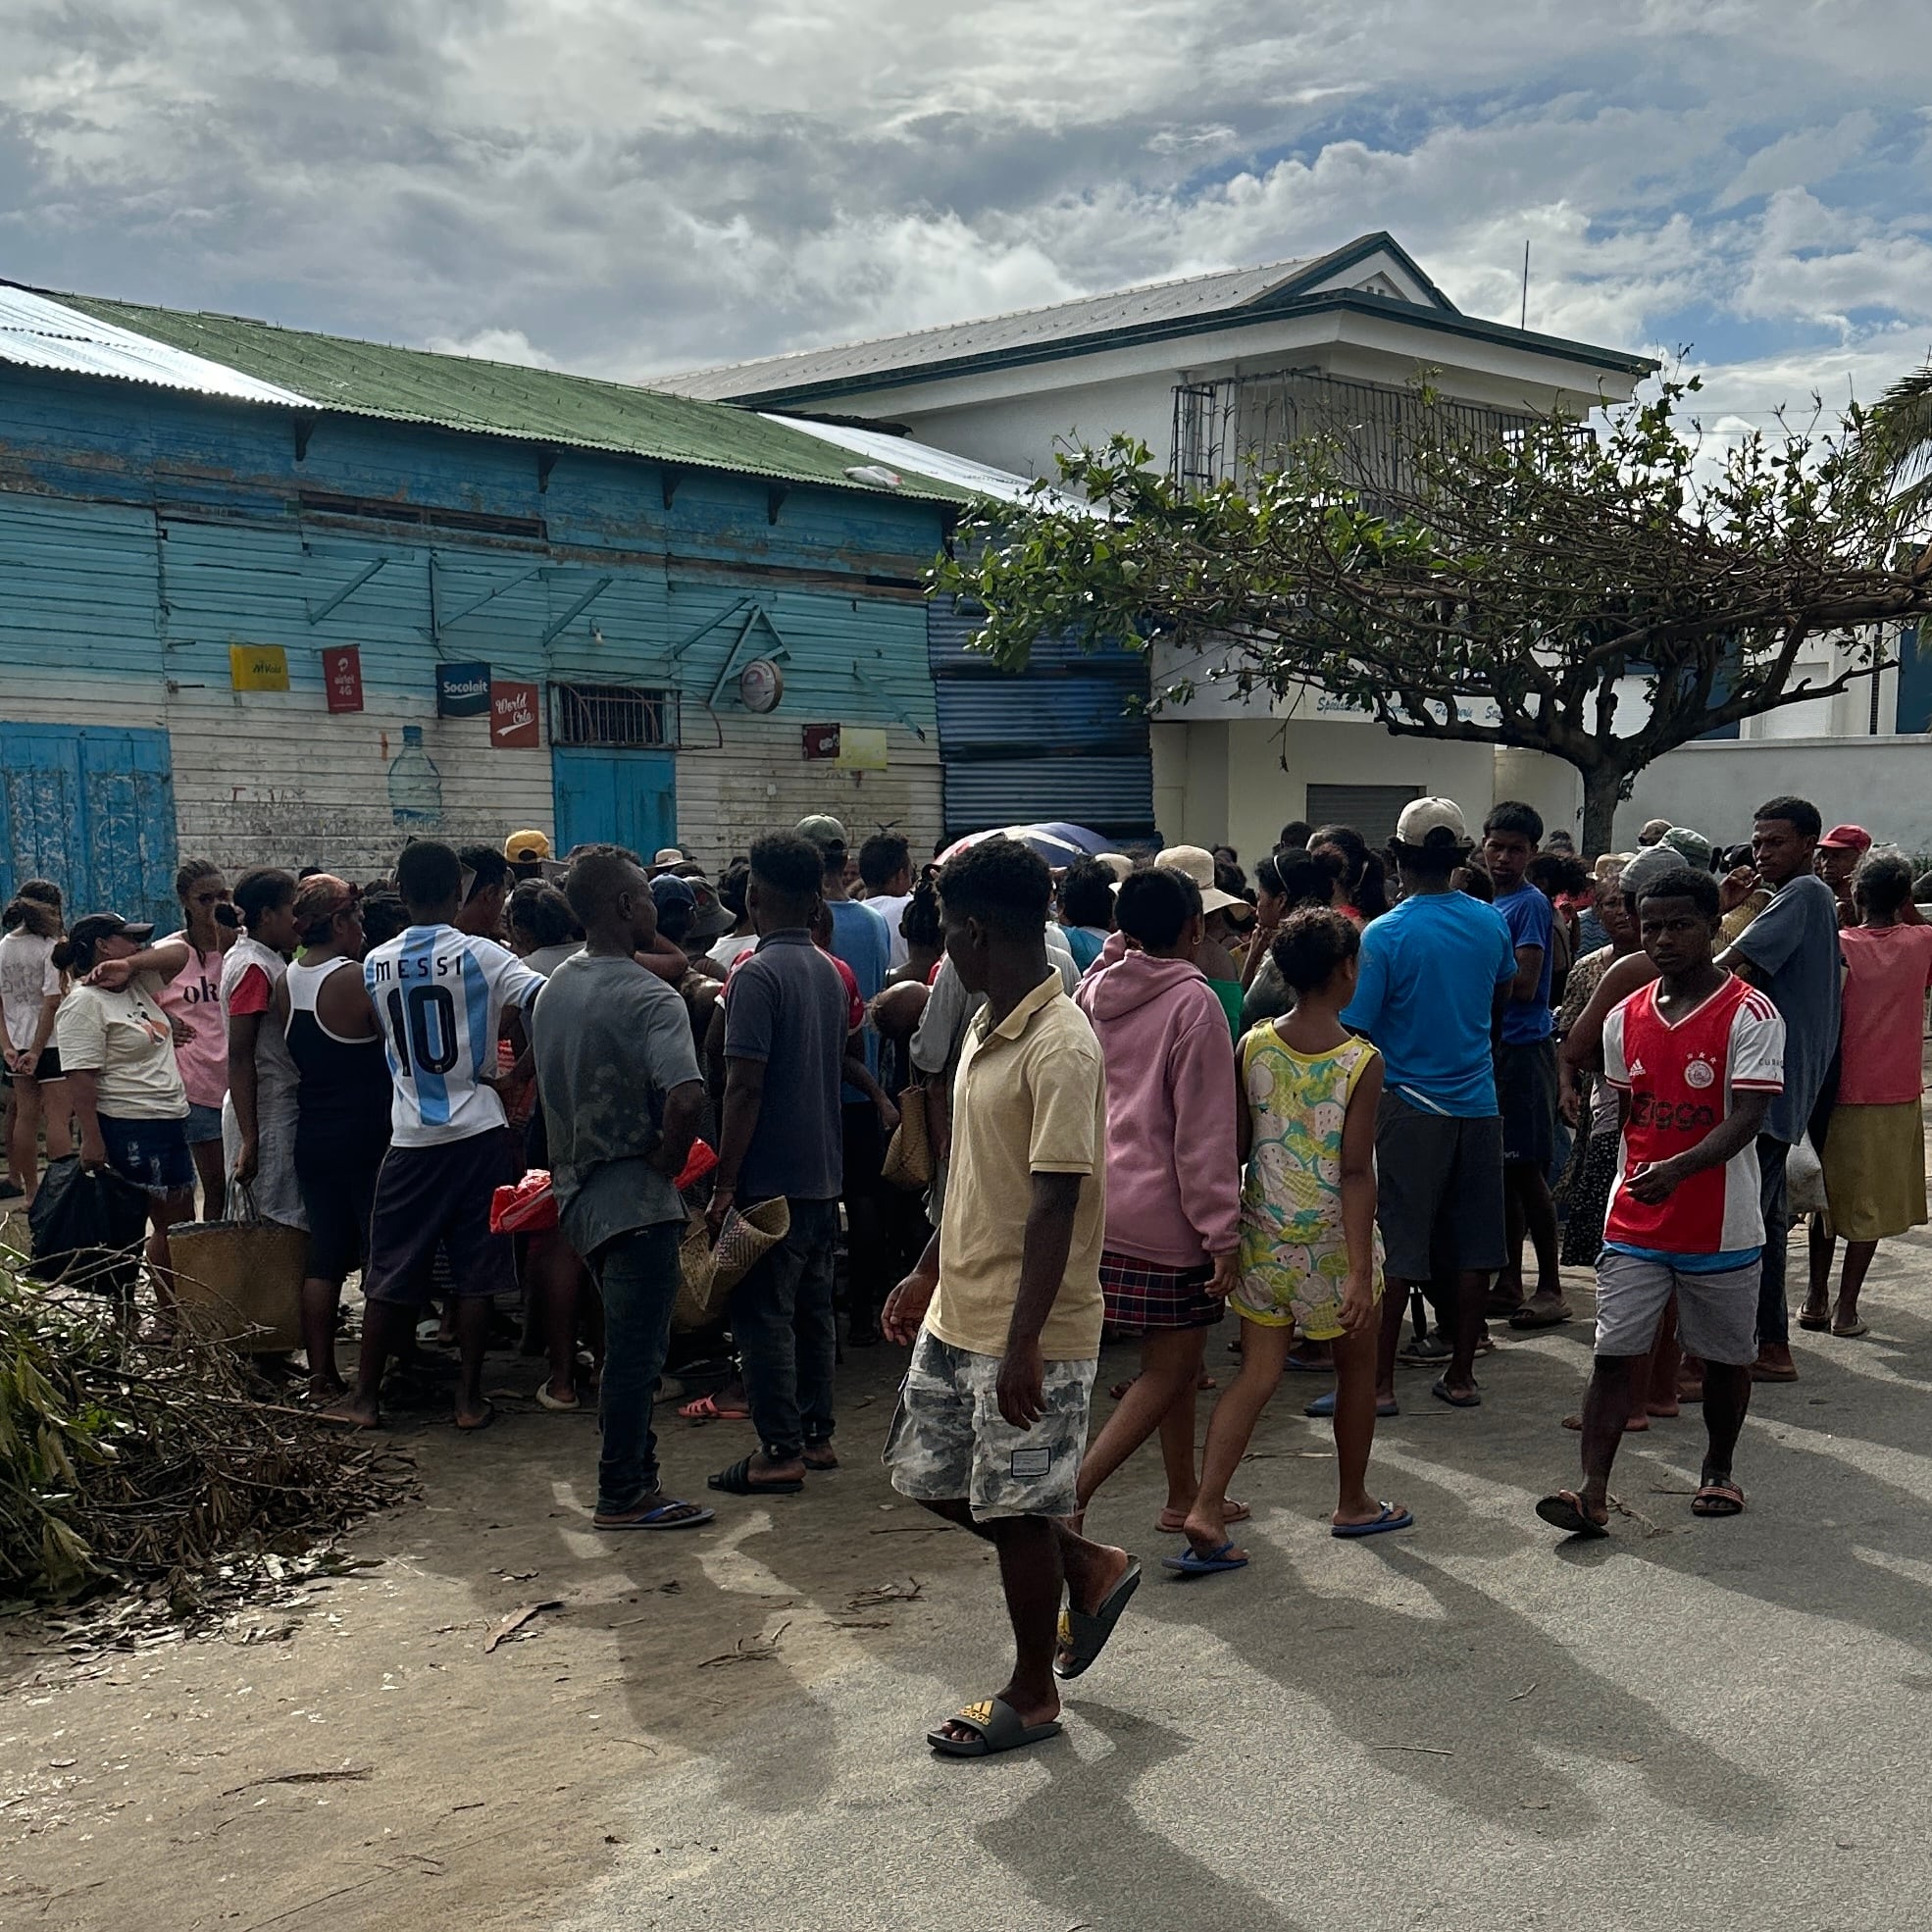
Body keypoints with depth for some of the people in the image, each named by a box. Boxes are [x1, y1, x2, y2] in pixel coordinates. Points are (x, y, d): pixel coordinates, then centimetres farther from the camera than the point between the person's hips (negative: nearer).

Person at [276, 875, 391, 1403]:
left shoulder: (284, 983, 6)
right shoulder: (357, 979, -15)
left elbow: (295, 1058, 14)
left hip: (312, 1136, 7)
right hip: (366, 1136, -7)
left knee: (323, 1259, 10)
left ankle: (321, 1376, 14)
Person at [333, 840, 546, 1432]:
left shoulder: (376, 965, 2)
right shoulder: (482, 955, -9)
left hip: (410, 1137, 2)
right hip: (477, 1132, -2)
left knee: (390, 1271, 10)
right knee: (475, 1272, 5)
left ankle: (364, 1397, 17)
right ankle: (470, 1396, 10)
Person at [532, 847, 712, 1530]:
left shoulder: (554, 987, 8)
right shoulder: (649, 997, -19)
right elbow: (686, 1096, -33)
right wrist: (667, 1161, -16)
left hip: (579, 1187, 8)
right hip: (636, 1197, -8)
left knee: (625, 1344, 20)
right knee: (636, 1351, 2)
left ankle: (633, 1473, 28)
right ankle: (624, 1495, 10)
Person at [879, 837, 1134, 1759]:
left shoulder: (1061, 1048, -21)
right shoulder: (988, 1026, 8)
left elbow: (1055, 1205, -24)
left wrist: (1022, 1343, -25)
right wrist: (927, 1273, 21)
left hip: (1028, 1332, -9)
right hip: (957, 1313, 9)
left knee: (1015, 1510, 5)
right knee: (931, 1476, 17)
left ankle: (1031, 1694, 26)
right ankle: (1092, 1569, 34)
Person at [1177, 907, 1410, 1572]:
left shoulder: (1253, 1047, -3)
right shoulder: (1361, 1062, -14)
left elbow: (1234, 1148, 2)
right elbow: (1356, 1173, -18)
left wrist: (1225, 1236, 14)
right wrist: (1360, 1272, -17)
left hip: (1262, 1237, 4)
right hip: (1332, 1241, -4)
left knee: (1257, 1375, 8)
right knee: (1356, 1369, 18)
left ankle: (1205, 1512, -4)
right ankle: (1353, 1504, 33)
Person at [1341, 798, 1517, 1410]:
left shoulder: (1384, 935, -13)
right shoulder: (1489, 922, 2)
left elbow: (1356, 1028, -12)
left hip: (1409, 1106, -4)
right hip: (1478, 1102, 4)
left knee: (1398, 1250, 1)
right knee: (1475, 1246, 11)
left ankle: (1380, 1381, 4)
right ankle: (1461, 1375, 19)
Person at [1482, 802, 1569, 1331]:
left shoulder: (1531, 904, -10)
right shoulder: (1486, 903, 15)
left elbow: (1524, 985, -18)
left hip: (1523, 1046, -8)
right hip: (1489, 1047, 8)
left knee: (1525, 1169, -5)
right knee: (1501, 1169, 11)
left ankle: (1550, 1287, 3)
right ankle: (1509, 1283, 18)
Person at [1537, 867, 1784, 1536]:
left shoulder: (1750, 1014, -11)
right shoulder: (1626, 1017, 6)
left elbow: (1746, 1118, -20)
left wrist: (1678, 1169, -34)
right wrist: (1634, 1183, 14)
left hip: (1722, 1224, -3)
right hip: (1634, 1223, 4)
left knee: (1725, 1356, 13)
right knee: (1613, 1352, -3)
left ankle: (1717, 1471, 34)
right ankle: (1593, 1494, -2)